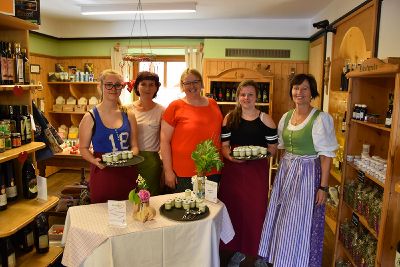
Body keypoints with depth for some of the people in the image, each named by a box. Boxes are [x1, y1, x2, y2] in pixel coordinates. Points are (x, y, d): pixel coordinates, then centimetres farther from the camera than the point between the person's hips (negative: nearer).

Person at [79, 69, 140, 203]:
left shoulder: (128, 115, 5)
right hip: (102, 174, -2)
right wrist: (95, 161, -17)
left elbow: (134, 145, 9)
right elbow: (83, 148, 1)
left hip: (127, 174, 3)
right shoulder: (90, 117, -3)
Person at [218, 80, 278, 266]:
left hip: (257, 171, -2)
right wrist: (230, 156, -16)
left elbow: (273, 147, 2)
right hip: (232, 169, 2)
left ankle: (259, 252, 24)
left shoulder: (265, 119, 1)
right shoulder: (230, 118, 6)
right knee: (234, 208, 9)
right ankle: (238, 250, 29)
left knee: (256, 209, 1)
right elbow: (224, 145, 4)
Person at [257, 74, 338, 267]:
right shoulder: (286, 117, 7)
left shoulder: (320, 118, -11)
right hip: (285, 172, 6)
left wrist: (323, 186, -15)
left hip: (307, 174, -6)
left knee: (300, 224, 3)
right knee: (282, 221, 15)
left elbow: (326, 155, -12)